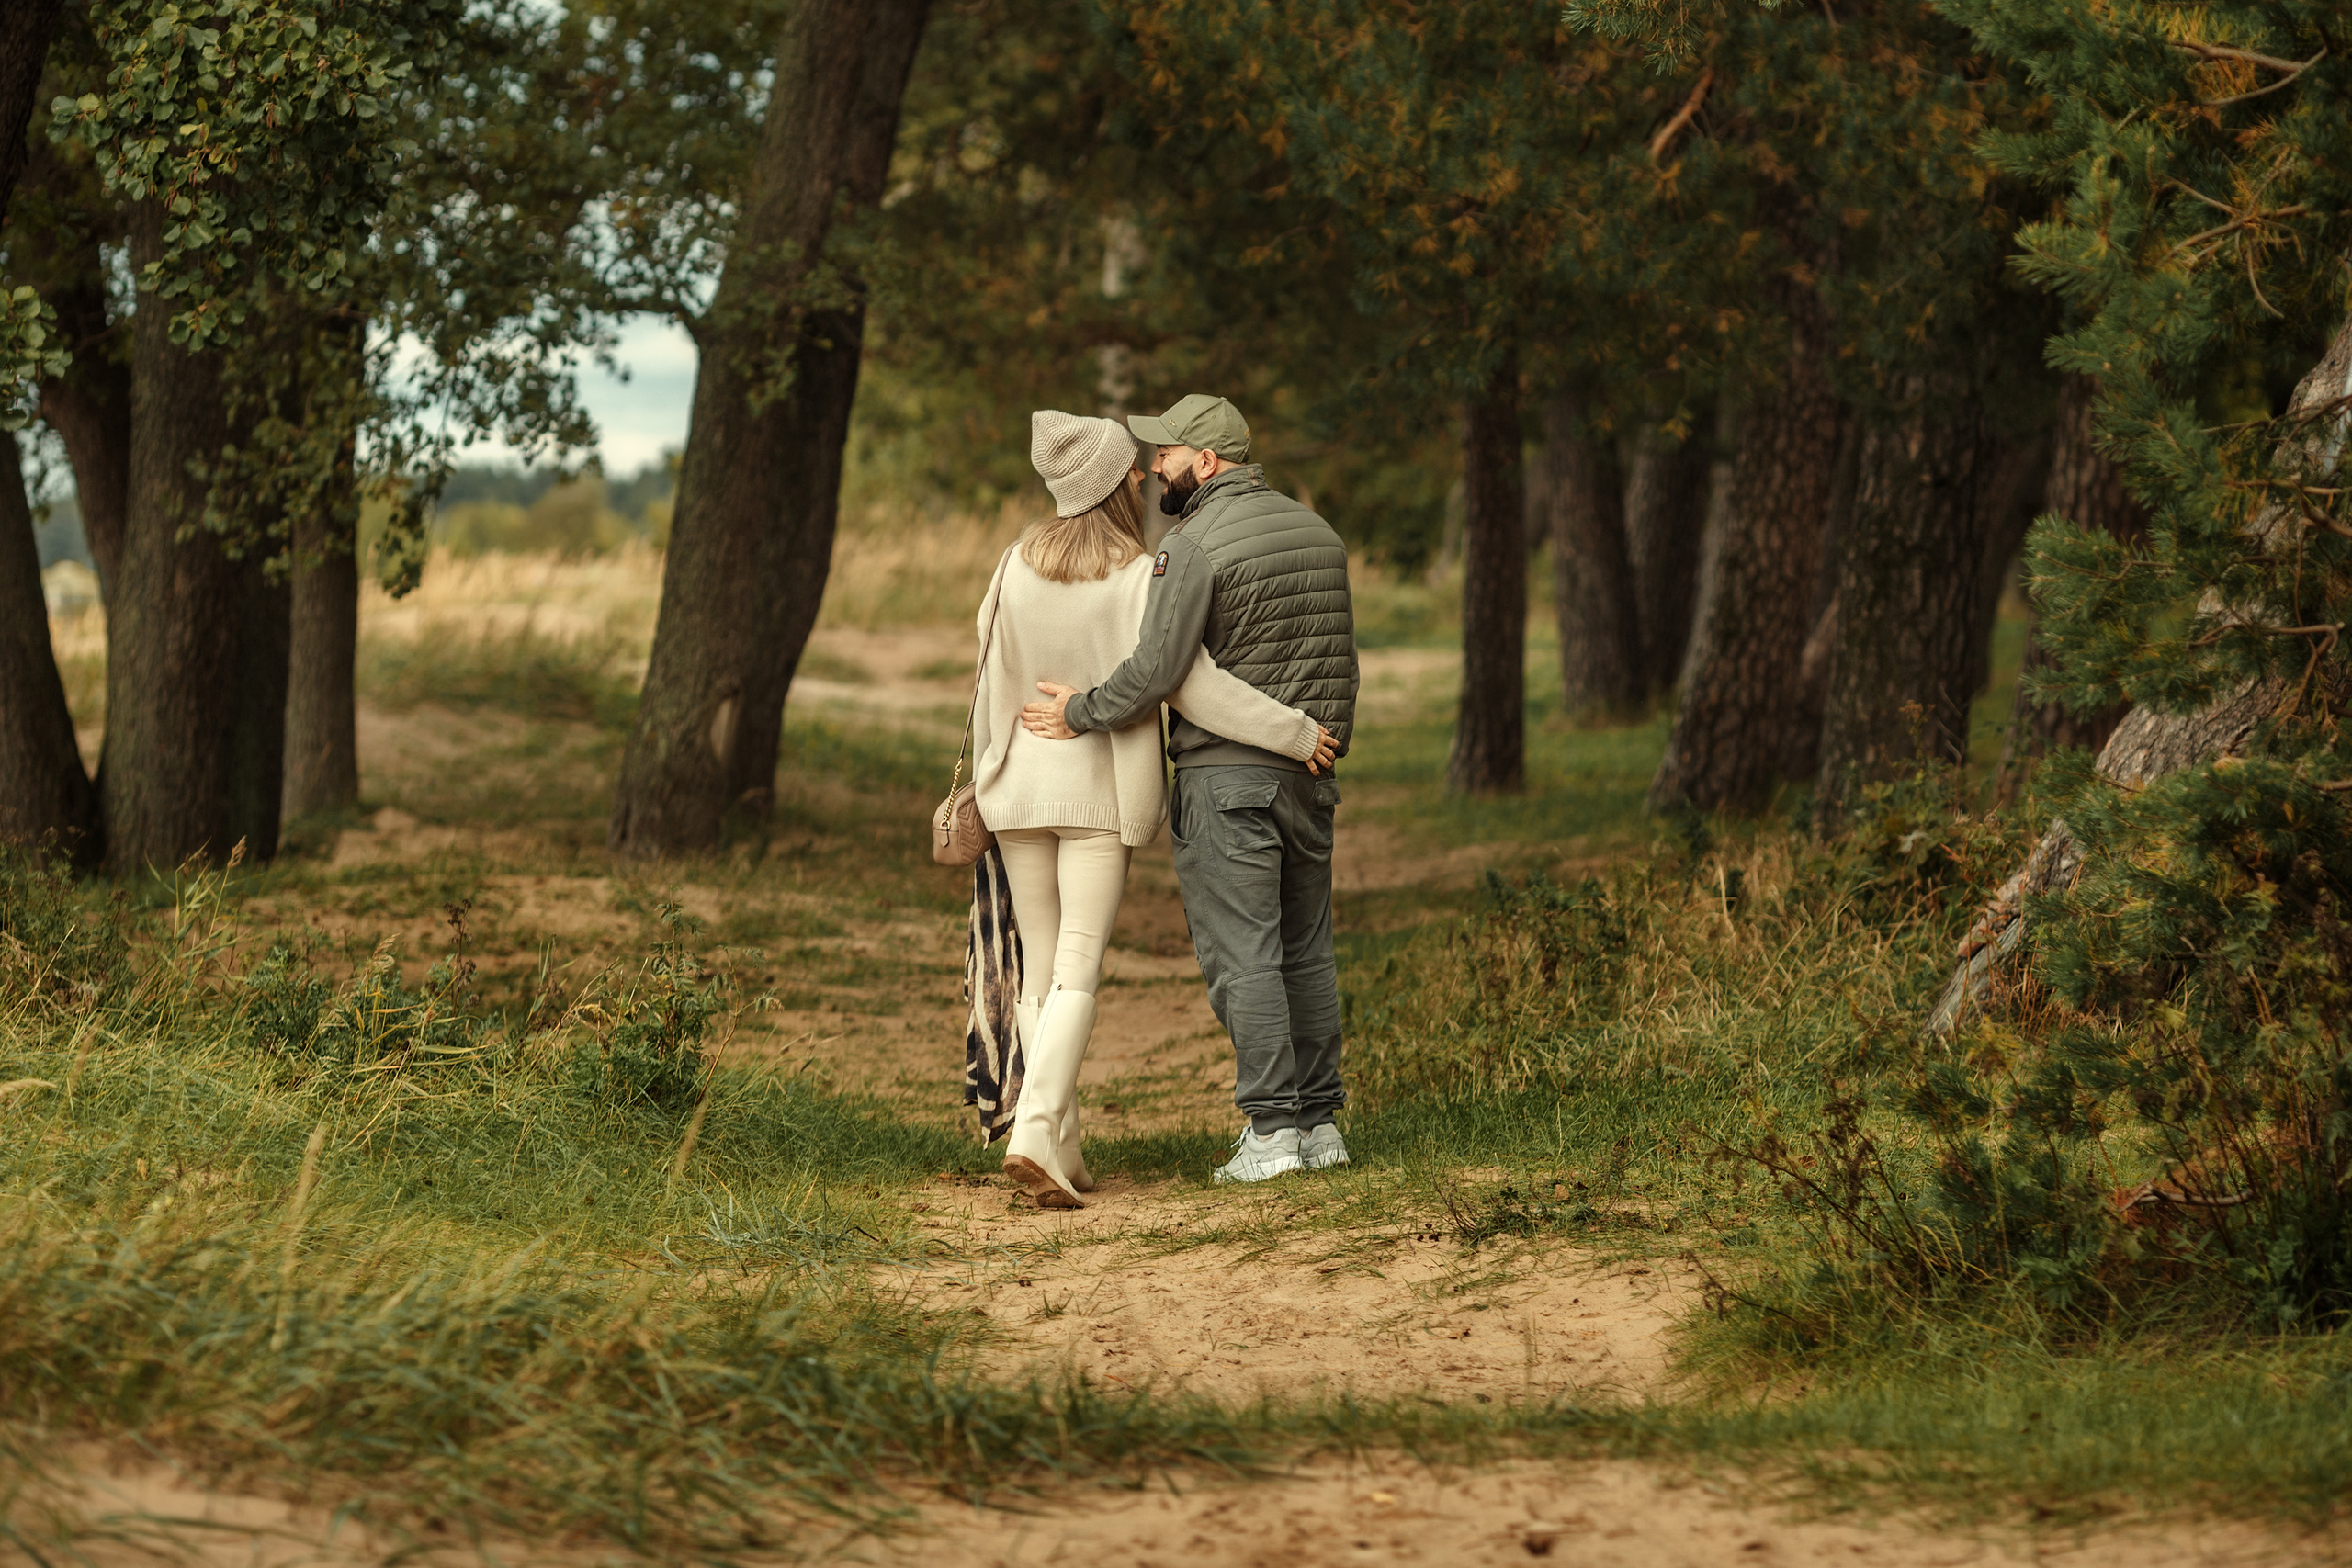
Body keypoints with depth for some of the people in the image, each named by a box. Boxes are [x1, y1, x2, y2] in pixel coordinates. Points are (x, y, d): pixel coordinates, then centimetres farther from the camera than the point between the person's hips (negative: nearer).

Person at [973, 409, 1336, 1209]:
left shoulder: (1018, 566, -1)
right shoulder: (1140, 577, -13)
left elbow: (994, 684, 6)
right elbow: (1193, 684, -16)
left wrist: (985, 781, 19)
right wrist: (1296, 732, -7)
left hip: (1022, 783, 4)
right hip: (1104, 786, -4)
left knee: (1041, 971, 12)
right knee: (1076, 974, -6)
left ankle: (1061, 1150, 11)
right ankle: (1034, 1135, -24)